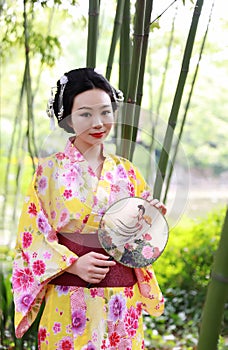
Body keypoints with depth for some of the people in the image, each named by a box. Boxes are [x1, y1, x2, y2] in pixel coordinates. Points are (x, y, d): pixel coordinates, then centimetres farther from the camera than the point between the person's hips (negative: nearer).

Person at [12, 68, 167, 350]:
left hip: (122, 303, 3)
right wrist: (73, 263, -19)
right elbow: (31, 238, -7)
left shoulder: (127, 173, 6)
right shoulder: (50, 170, -5)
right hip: (70, 303, -3)